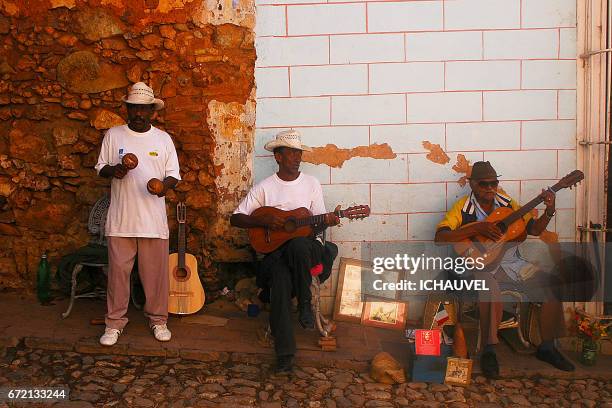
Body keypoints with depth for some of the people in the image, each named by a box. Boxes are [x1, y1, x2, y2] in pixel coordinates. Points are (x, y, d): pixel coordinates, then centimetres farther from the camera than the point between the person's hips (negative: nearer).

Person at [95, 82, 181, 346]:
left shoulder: (163, 138, 5)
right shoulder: (113, 135, 5)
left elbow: (174, 174, 6)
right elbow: (101, 168, 9)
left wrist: (165, 184, -15)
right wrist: (113, 170, -13)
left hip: (153, 219, 0)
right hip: (121, 218, 0)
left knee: (156, 271, 6)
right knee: (118, 270, 5)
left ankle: (158, 319, 22)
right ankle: (114, 322, 20)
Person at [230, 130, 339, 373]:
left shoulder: (311, 183, 9)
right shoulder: (265, 188, 5)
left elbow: (316, 225, 7)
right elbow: (235, 218, 3)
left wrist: (326, 222, -17)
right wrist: (264, 220, -12)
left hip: (307, 246, 1)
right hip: (276, 249, 0)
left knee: (298, 245, -37)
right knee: (281, 279, -32)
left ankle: (305, 303, -15)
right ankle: (284, 351, -25)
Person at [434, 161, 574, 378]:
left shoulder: (506, 203, 9)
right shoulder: (463, 207, -5)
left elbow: (534, 229, 12)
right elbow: (440, 237, -19)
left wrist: (549, 211, -7)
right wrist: (477, 228, -25)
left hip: (512, 263, 6)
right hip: (481, 267, -5)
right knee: (491, 292, -37)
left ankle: (547, 347, 7)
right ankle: (488, 351, -19)